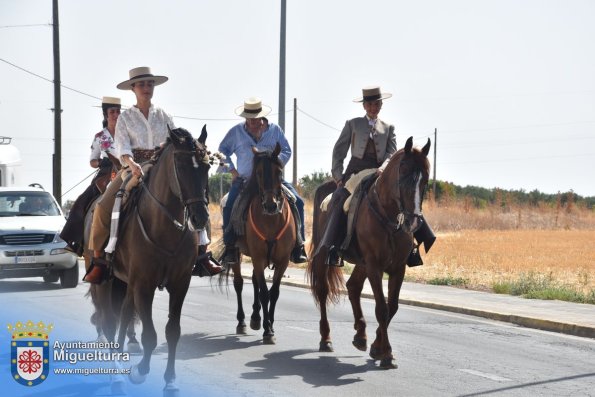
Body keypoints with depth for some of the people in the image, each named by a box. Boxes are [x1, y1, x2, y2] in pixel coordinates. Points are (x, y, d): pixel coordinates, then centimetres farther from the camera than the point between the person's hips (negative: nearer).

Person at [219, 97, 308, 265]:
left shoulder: (275, 130, 7)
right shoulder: (236, 132, 6)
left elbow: (286, 151, 9)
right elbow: (223, 151, 17)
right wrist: (232, 170, 4)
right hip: (244, 180, -1)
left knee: (297, 202, -15)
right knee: (229, 206, -25)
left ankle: (297, 245, -7)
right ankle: (230, 248, -15)